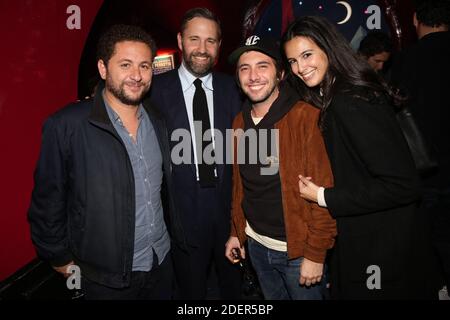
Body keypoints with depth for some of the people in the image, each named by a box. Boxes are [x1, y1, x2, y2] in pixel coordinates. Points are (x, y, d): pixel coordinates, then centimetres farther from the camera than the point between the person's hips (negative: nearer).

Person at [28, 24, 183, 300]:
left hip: (162, 262, 5)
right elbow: (47, 202, -9)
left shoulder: (157, 122, -1)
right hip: (105, 276, -4)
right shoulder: (67, 126, -17)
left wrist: (177, 235, 10)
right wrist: (60, 258, -2)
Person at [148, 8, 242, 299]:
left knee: (233, 285, 23)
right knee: (191, 289, 19)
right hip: (183, 210, -2)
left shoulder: (231, 88, 1)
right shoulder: (157, 89, -6)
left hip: (228, 207, 2)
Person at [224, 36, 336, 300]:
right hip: (256, 243, 6)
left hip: (298, 249, -5)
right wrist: (237, 232, 11)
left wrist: (316, 254, -15)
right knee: (273, 296, 24)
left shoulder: (307, 117, -18)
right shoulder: (240, 122, 2)